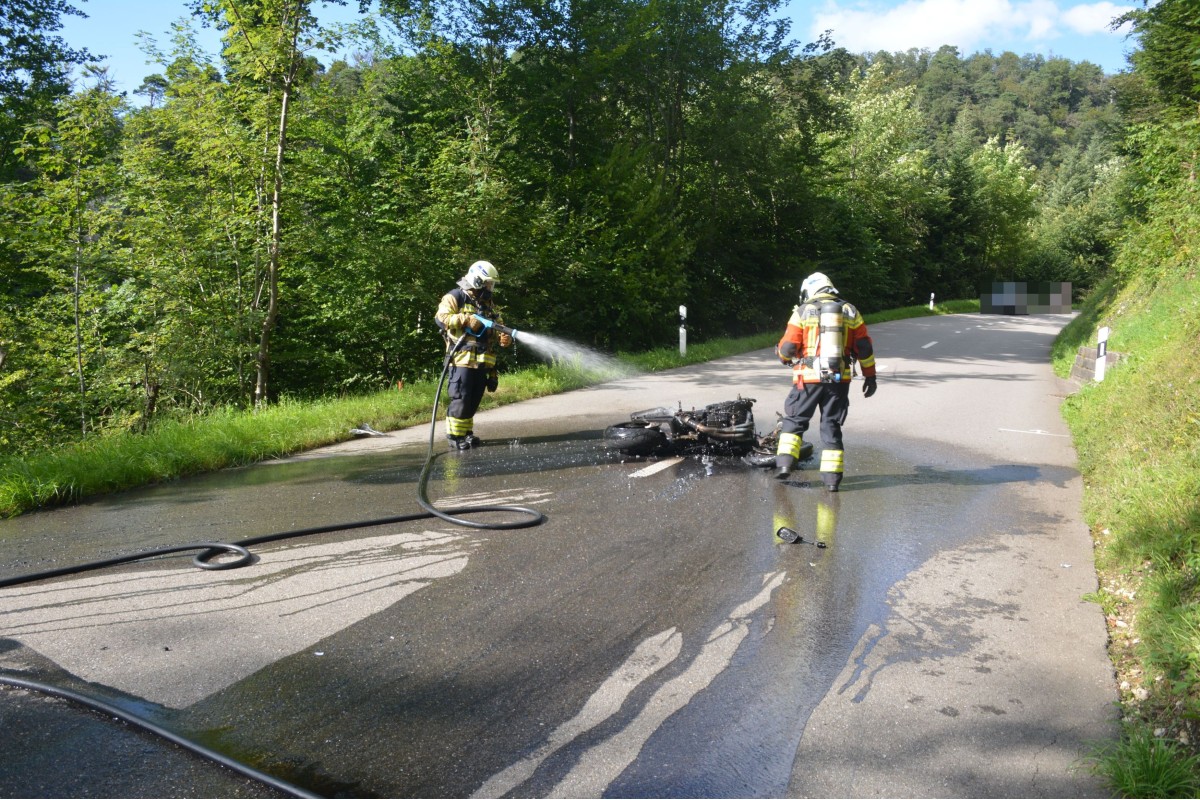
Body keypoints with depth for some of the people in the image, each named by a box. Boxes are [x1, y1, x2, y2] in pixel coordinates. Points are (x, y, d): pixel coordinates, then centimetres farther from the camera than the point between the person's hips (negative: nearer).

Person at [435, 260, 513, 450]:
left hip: (483, 361, 7)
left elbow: (498, 328, 17)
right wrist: (466, 320, -21)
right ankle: (454, 436, -1)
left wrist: (504, 338, -5)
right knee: (460, 399, -9)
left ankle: (466, 432, 21)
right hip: (462, 358, -7)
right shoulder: (455, 297, -1)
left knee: (474, 400, 11)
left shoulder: (487, 303, 21)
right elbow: (441, 318, -15)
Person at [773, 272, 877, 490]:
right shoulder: (850, 311, 8)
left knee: (794, 420, 12)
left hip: (809, 377, -2)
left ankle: (785, 462, 1)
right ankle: (832, 476, 8)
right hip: (840, 379, 3)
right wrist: (870, 376, 14)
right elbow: (864, 347, 7)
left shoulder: (802, 311, 0)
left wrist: (782, 354, 21)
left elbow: (787, 347, -2)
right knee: (831, 426, 10)